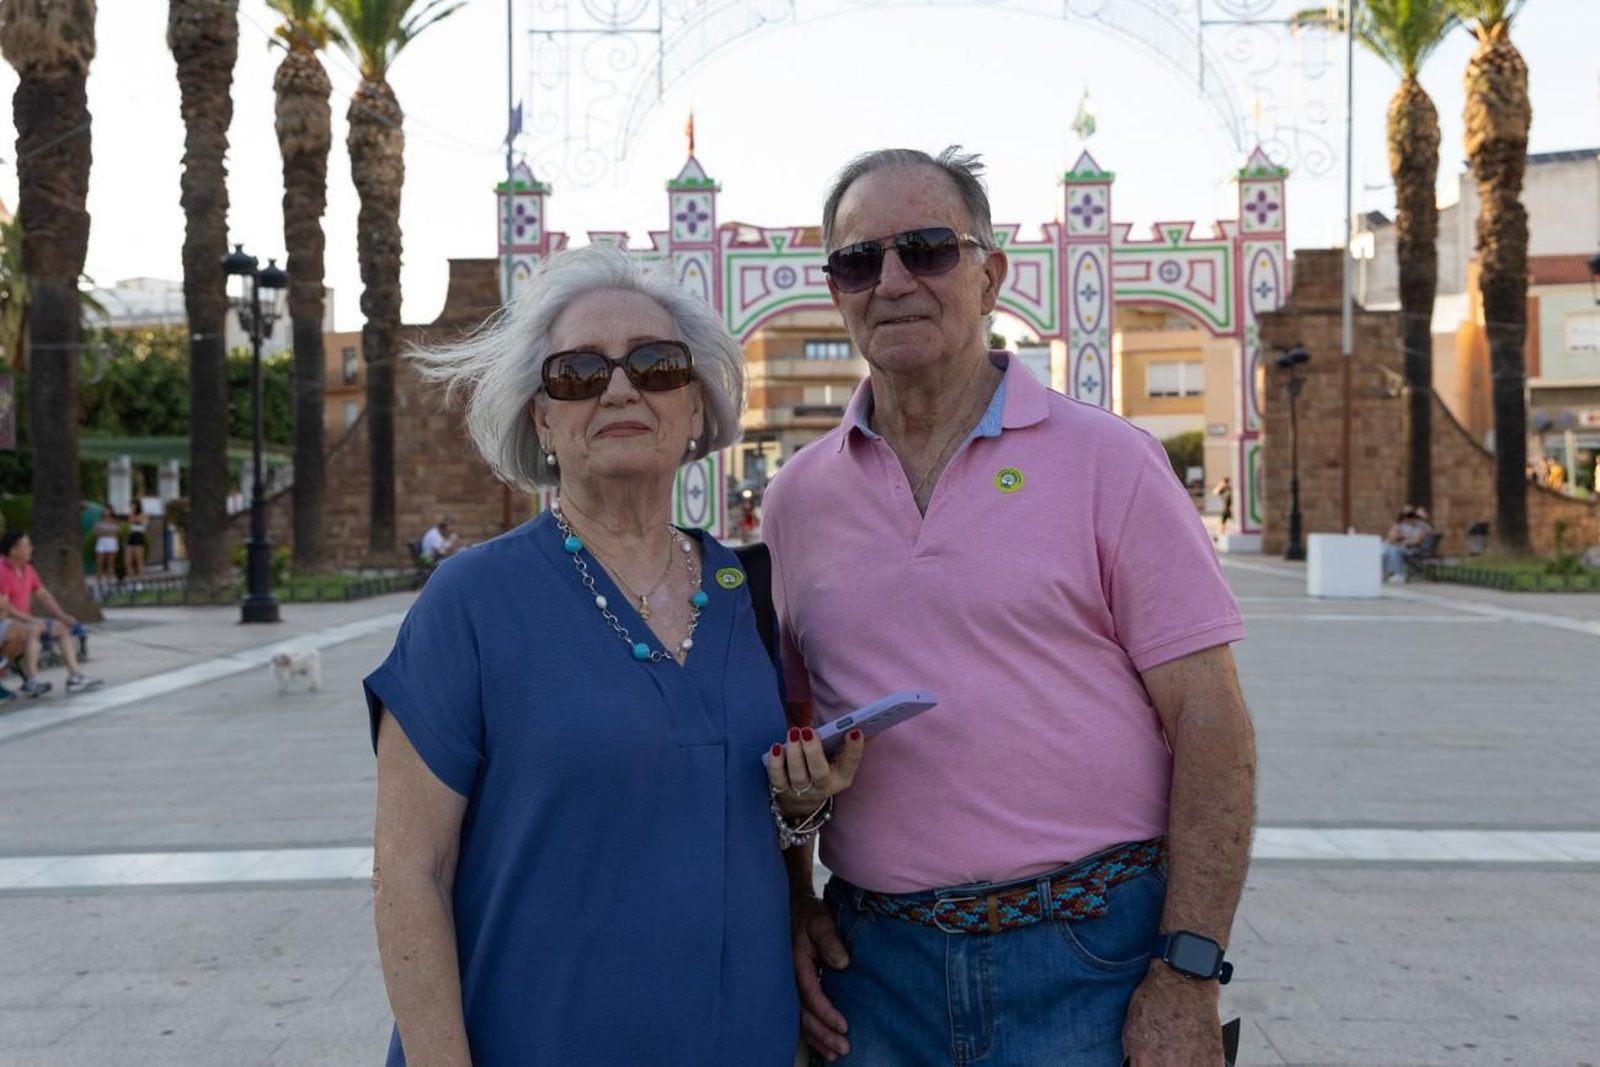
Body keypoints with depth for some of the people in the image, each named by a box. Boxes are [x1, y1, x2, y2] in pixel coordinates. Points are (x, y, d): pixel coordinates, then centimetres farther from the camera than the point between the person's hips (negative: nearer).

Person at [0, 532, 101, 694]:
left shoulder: (27, 568, 7)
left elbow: (43, 594, 12)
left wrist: (63, 617, 1)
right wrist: (31, 619, -28)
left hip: (25, 620, 9)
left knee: (63, 628, 4)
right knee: (34, 628, -34)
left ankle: (75, 676, -3)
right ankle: (31, 681, -38)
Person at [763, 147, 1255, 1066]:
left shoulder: (1108, 461, -5)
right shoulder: (798, 497, 6)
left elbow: (1209, 722, -7)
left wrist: (1188, 976, -12)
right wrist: (793, 903, 3)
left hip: (1089, 963, -3)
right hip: (873, 961, 3)